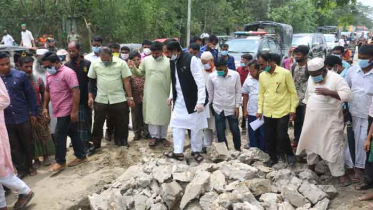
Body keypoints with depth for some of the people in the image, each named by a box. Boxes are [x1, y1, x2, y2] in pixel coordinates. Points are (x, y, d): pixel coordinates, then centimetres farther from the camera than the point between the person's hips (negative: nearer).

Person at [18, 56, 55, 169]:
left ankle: (46, 156, 24)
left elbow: (44, 94, 6)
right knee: (31, 138, 8)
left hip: (39, 112, 1)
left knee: (44, 135, 8)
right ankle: (36, 159, 21)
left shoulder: (38, 79, -1)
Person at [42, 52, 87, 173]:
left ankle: (60, 162, 11)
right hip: (59, 111, 8)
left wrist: (74, 111, -22)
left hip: (66, 111, -8)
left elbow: (76, 92, -20)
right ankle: (81, 156, 25)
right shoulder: (49, 74, 9)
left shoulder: (67, 73, -17)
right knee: (73, 134, 14)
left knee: (59, 136, -3)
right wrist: (45, 107, 15)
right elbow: (47, 91, 20)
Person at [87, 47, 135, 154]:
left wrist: (130, 97, -4)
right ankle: (95, 144, 23)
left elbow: (126, 81, -5)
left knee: (122, 122, 9)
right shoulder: (95, 64, -3)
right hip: (101, 99, 1)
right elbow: (91, 81, 6)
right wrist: (90, 96, 3)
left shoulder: (121, 63, -8)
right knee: (98, 123, 9)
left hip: (119, 99, -1)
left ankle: (122, 141, 29)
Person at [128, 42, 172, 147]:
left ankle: (163, 137, 22)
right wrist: (133, 68, -9)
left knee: (164, 115, 8)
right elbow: (140, 73, 9)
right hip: (150, 94, 1)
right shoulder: (146, 60, 1)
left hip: (164, 94, -1)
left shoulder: (169, 62, -4)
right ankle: (154, 136, 18)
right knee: (151, 115, 6)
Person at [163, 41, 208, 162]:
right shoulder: (173, 61, 3)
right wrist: (171, 96, 16)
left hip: (193, 100, -6)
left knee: (196, 127, 6)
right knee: (177, 125, 8)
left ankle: (196, 151, 23)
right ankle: (178, 152, 18)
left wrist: (200, 102, -25)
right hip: (179, 100, 7)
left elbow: (200, 82, -21)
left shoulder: (191, 60, -18)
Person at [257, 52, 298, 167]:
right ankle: (273, 157, 29)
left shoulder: (285, 73, -11)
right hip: (268, 112, 5)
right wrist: (260, 110, 8)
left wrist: (293, 109, -9)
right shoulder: (262, 76, 3)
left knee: (282, 136, -6)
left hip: (283, 111, -5)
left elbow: (293, 92, -6)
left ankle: (289, 154, 21)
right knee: (268, 137, 9)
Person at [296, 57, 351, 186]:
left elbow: (347, 95, -22)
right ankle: (311, 167, 35)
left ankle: (341, 174, 7)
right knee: (311, 143, 16)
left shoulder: (336, 79, -15)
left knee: (333, 147, -4)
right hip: (312, 120, 6)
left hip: (330, 121, -6)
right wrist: (306, 111, 20)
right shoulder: (311, 79, 6)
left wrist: (329, 92, -30)